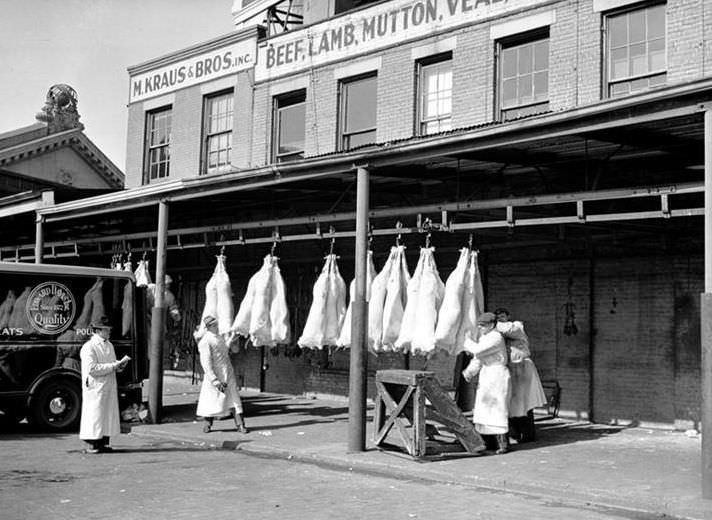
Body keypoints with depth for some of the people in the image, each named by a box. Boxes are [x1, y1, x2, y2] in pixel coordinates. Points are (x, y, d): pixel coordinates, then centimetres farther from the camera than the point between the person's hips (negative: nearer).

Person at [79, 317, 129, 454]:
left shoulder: (109, 345, 15)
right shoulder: (88, 347, -11)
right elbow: (92, 369, -21)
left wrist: (120, 364, -1)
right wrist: (113, 366, -20)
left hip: (109, 388, 8)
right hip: (95, 388, -8)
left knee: (109, 415, 9)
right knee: (95, 416, -4)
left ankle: (104, 443, 17)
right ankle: (92, 445, 3)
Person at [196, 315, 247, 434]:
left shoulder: (220, 337, 13)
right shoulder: (205, 341, -13)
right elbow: (206, 363, -18)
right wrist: (215, 380, -21)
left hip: (228, 374, 7)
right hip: (214, 374, -7)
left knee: (233, 398, 0)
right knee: (211, 400, 3)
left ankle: (240, 425, -3)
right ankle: (207, 424, 20)